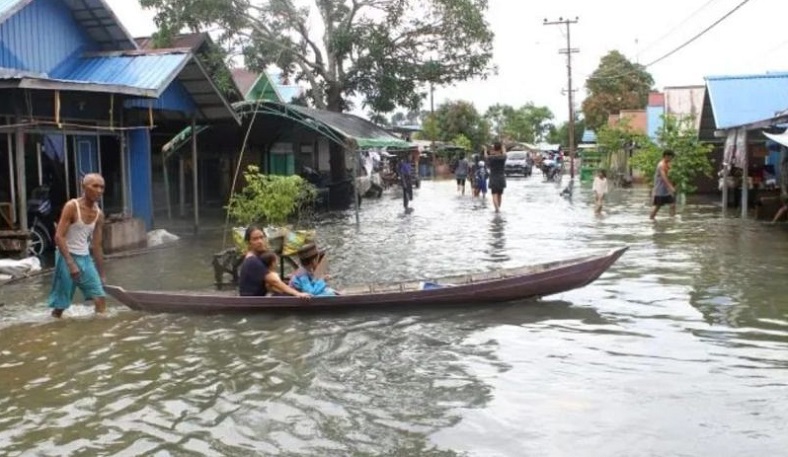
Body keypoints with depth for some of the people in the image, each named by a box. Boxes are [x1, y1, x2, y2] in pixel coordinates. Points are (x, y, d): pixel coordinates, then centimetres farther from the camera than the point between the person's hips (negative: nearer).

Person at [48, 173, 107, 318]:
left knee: (100, 297, -2)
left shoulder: (99, 214, 5)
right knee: (61, 304, 0)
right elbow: (59, 237, -19)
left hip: (86, 258, 6)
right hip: (67, 257, -6)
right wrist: (71, 263, -27)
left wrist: (101, 273, 14)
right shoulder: (72, 206, -13)